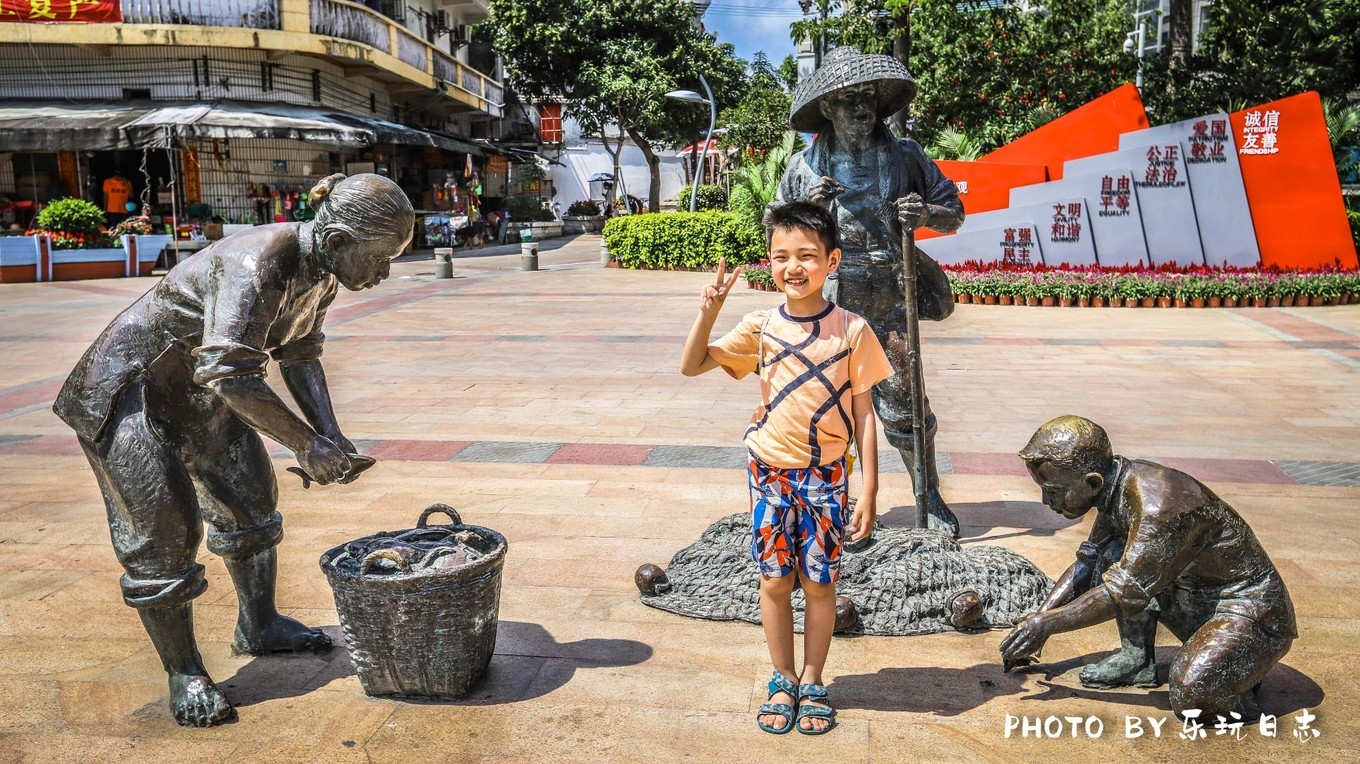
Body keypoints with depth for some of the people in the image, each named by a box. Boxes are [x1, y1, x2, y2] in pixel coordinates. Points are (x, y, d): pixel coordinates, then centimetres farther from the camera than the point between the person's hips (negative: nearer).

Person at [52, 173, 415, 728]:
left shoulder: (320, 271, -7)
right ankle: (184, 673, 9)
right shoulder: (256, 266, -35)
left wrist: (333, 438, -7)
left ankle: (258, 628, 34)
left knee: (250, 499, 16)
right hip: (128, 389, -9)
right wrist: (306, 445, -30)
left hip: (199, 389, 9)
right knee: (163, 531, -7)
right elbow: (231, 376, -39)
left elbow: (300, 356, 3)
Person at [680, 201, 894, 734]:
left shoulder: (852, 331, -8)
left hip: (825, 476, -1)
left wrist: (869, 492, -6)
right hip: (770, 472, 2)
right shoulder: (760, 327, -4)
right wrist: (708, 311, -14)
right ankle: (782, 681, 29)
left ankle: (813, 683, 29)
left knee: (819, 582, 9)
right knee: (775, 580, 11)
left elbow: (863, 414, -4)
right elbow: (691, 366, 1)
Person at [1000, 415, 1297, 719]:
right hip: (1196, 598, 9)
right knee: (1111, 554, -5)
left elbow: (1125, 593, -28)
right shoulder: (1116, 488, -2)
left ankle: (1238, 676, 1)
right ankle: (1137, 659, 5)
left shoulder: (1160, 505, -31)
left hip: (1252, 611, -9)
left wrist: (1046, 624, -20)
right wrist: (1036, 620, 4)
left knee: (1191, 694, -30)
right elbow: (1087, 563, 11)